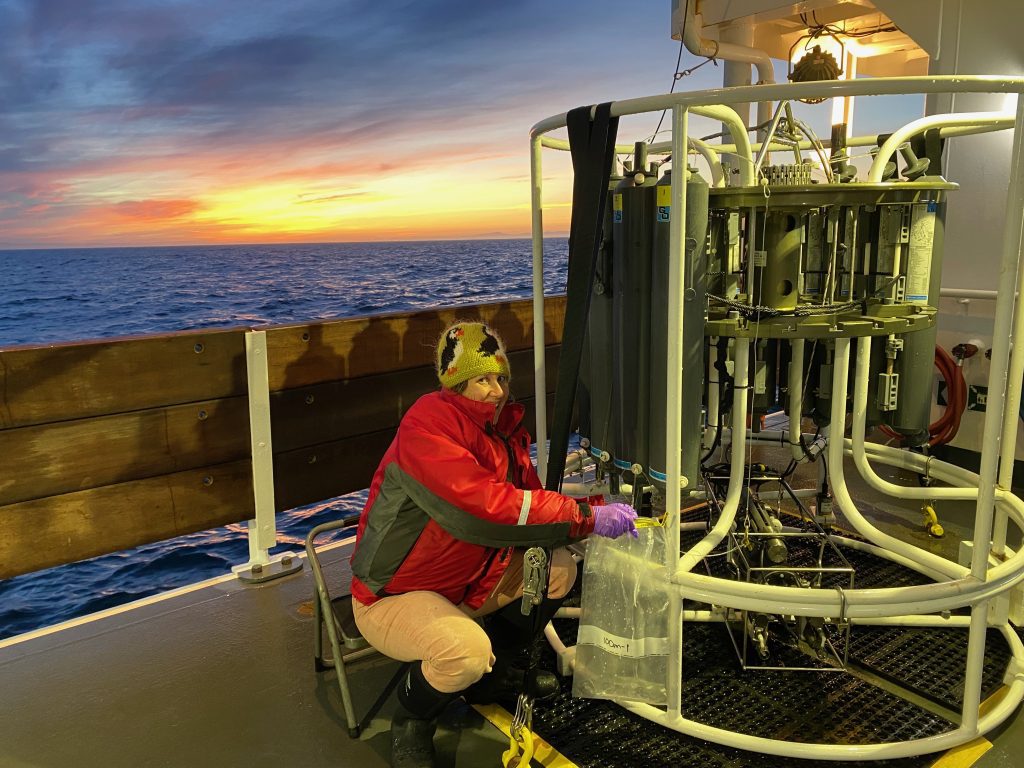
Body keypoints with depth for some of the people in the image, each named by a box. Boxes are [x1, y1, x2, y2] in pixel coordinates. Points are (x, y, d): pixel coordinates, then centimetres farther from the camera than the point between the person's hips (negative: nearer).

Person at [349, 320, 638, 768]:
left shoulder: (504, 426, -1)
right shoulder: (428, 425, -28)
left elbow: (527, 499, 3)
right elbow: (484, 508, -38)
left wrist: (597, 514, -18)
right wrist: (586, 517, -34)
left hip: (465, 581, 8)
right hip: (392, 596, -8)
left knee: (558, 567, 3)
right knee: (467, 650, -34)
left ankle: (498, 673, 23)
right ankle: (411, 721, 2)